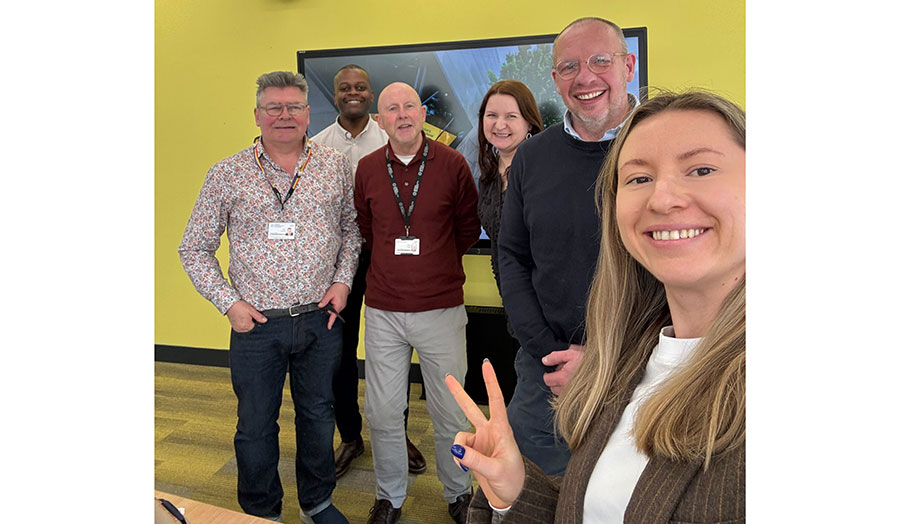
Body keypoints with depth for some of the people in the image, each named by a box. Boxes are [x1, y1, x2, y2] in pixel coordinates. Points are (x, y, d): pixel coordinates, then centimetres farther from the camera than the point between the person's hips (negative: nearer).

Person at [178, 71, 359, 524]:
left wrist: (343, 280, -1)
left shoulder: (335, 167, 2)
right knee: (256, 426, 12)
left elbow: (352, 227, 12)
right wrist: (228, 302, -7)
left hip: (321, 319, 2)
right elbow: (194, 249, 2)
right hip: (256, 323, -1)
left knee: (318, 416, 17)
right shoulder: (227, 174, -3)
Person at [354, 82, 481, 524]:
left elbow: (469, 228, 8)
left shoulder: (452, 163, -4)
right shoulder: (367, 169, 3)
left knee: (450, 413, 10)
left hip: (441, 309, -2)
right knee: (382, 413, 11)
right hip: (383, 311, 2)